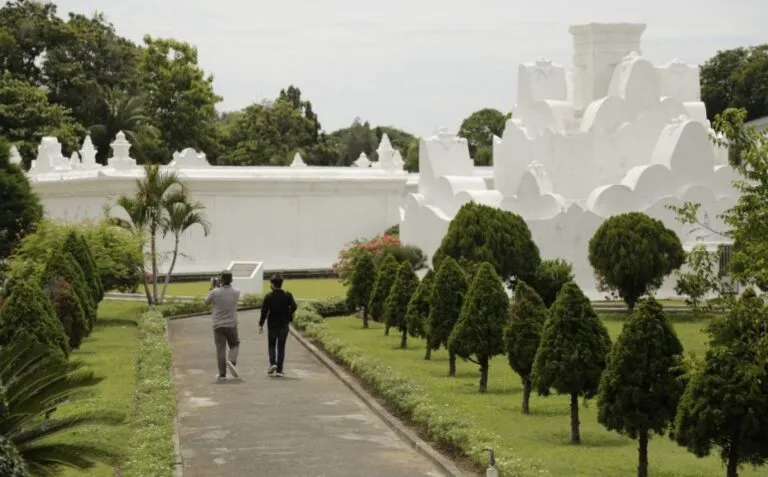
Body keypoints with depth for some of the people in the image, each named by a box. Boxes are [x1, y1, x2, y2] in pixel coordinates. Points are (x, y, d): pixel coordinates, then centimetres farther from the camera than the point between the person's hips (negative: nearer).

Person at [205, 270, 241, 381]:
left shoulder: (215, 292, -13)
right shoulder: (236, 293, -7)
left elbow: (207, 301, 5)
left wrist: (212, 288, 18)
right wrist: (219, 288, 20)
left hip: (218, 325, -1)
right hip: (231, 325, 1)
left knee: (220, 349, 5)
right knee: (234, 344, 20)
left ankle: (222, 374, 5)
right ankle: (232, 361, -8)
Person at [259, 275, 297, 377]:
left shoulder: (269, 296, -6)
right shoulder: (287, 295, -2)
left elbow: (264, 311, -7)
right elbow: (294, 306, -13)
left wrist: (261, 324, -1)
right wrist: (289, 317, 4)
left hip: (272, 325, -1)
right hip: (284, 325, 1)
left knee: (272, 345, 15)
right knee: (281, 347, 6)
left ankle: (272, 363, -7)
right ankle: (279, 370, 1)